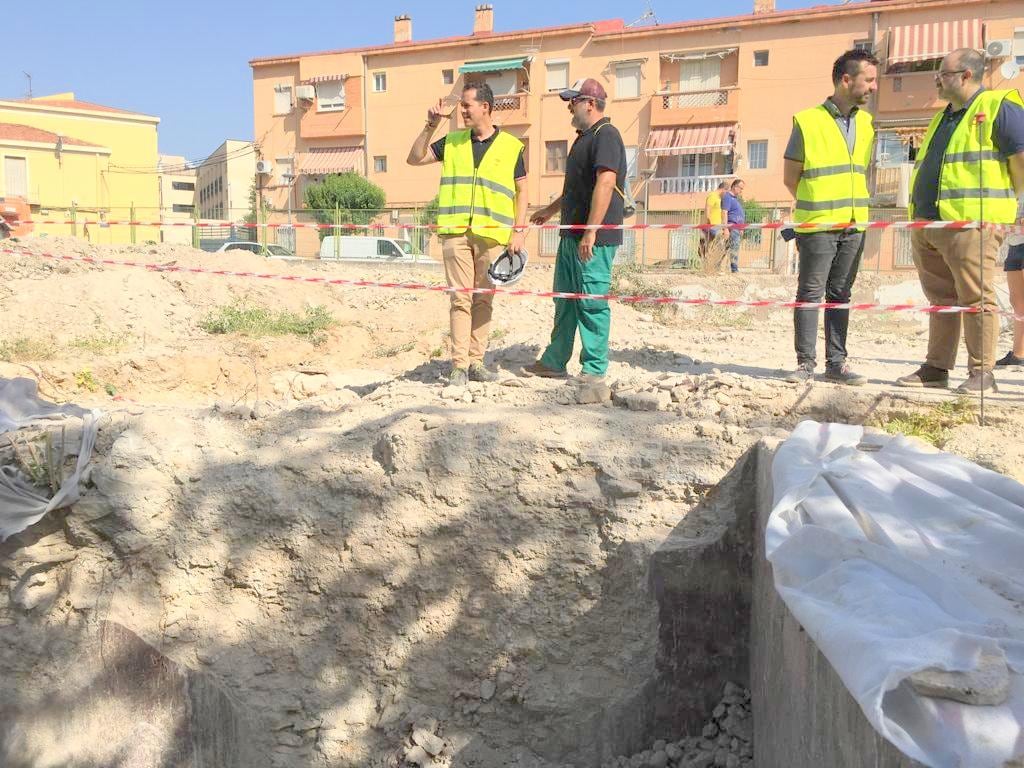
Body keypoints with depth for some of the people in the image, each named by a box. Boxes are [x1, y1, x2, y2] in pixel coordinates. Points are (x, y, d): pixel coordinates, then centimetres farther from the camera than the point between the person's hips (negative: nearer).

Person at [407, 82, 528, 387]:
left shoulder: (511, 146, 6)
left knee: (483, 300, 5)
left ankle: (475, 362, 12)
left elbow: (521, 190, 8)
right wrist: (431, 125, 2)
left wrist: (519, 230, -1)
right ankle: (459, 366, -2)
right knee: (461, 299, -3)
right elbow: (415, 158, 13)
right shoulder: (452, 142, 12)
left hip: (492, 235, -1)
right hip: (456, 232, 1)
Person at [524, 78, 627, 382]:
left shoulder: (605, 136, -12)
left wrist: (590, 232, -28)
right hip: (571, 236, 10)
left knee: (592, 302, -5)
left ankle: (595, 369, 3)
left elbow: (605, 184, -23)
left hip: (594, 238, -10)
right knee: (565, 299, 14)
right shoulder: (584, 137, 20)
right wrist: (551, 209, 40)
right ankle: (554, 362, 22)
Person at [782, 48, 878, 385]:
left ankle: (836, 363, 14)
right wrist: (816, 206, 4)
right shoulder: (808, 121, -6)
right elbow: (790, 177, -1)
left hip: (853, 225, 5)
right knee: (810, 293, -3)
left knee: (840, 295, 9)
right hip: (817, 225, -5)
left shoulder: (867, 122, 11)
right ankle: (806, 363, 3)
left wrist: (847, 204, 13)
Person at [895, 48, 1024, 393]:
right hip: (926, 223, 8)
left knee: (976, 299, -5)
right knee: (941, 300, 11)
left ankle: (981, 373, 0)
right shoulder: (942, 118, 23)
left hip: (970, 223, -8)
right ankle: (936, 368, 16)